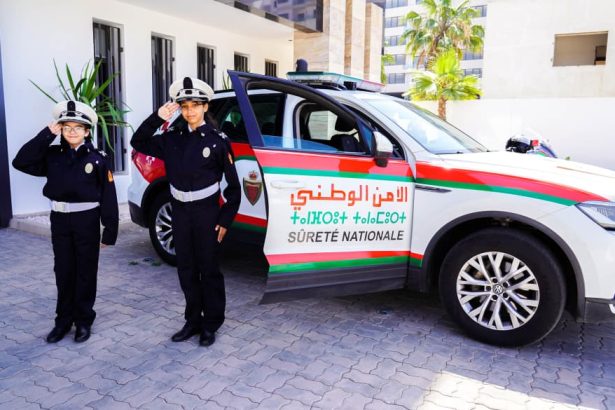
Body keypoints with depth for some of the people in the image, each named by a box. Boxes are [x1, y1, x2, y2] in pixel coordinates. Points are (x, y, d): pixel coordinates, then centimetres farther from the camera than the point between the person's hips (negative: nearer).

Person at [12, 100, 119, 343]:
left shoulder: (97, 159, -6)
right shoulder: (52, 155, 3)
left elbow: (108, 197, -7)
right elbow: (21, 162, -9)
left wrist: (110, 231, -9)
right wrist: (47, 134, -12)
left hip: (87, 221, -3)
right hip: (60, 220, 3)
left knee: (85, 272, 8)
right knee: (63, 272, 12)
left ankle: (84, 320, 21)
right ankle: (64, 319, 26)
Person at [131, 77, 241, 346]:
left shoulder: (218, 140, -7)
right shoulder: (172, 138, 5)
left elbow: (233, 185, -6)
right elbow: (139, 143, 7)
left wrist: (225, 220, -9)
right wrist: (157, 118, -6)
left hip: (206, 213, -4)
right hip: (180, 212, 4)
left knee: (208, 270, 6)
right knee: (186, 270, 12)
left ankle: (211, 325, 20)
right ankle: (193, 321, 27)